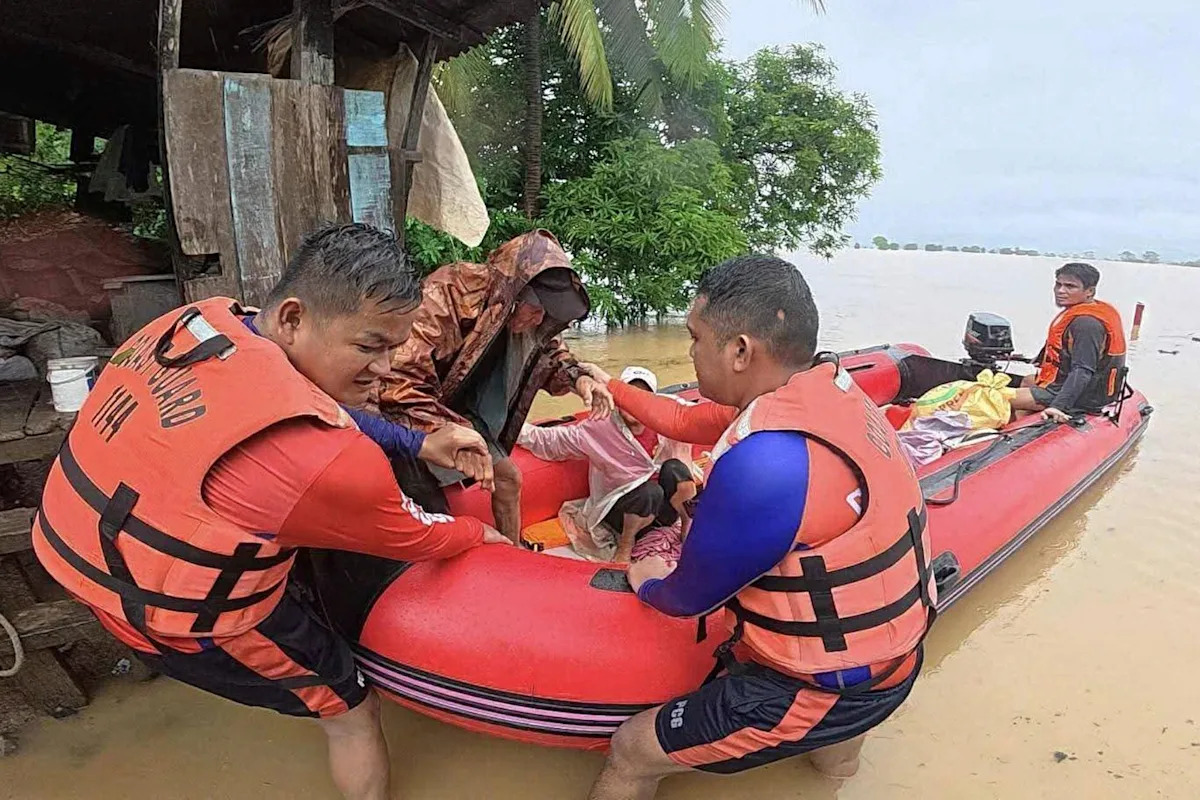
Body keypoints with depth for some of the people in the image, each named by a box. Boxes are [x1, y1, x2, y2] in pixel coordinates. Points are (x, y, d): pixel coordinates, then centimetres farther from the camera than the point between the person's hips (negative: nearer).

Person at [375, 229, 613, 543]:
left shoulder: (520, 314, -8)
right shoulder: (450, 292, -31)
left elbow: (551, 351, 13)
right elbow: (398, 379, -34)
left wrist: (577, 378, -8)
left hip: (461, 417, 8)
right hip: (415, 424, -8)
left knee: (508, 478, 13)